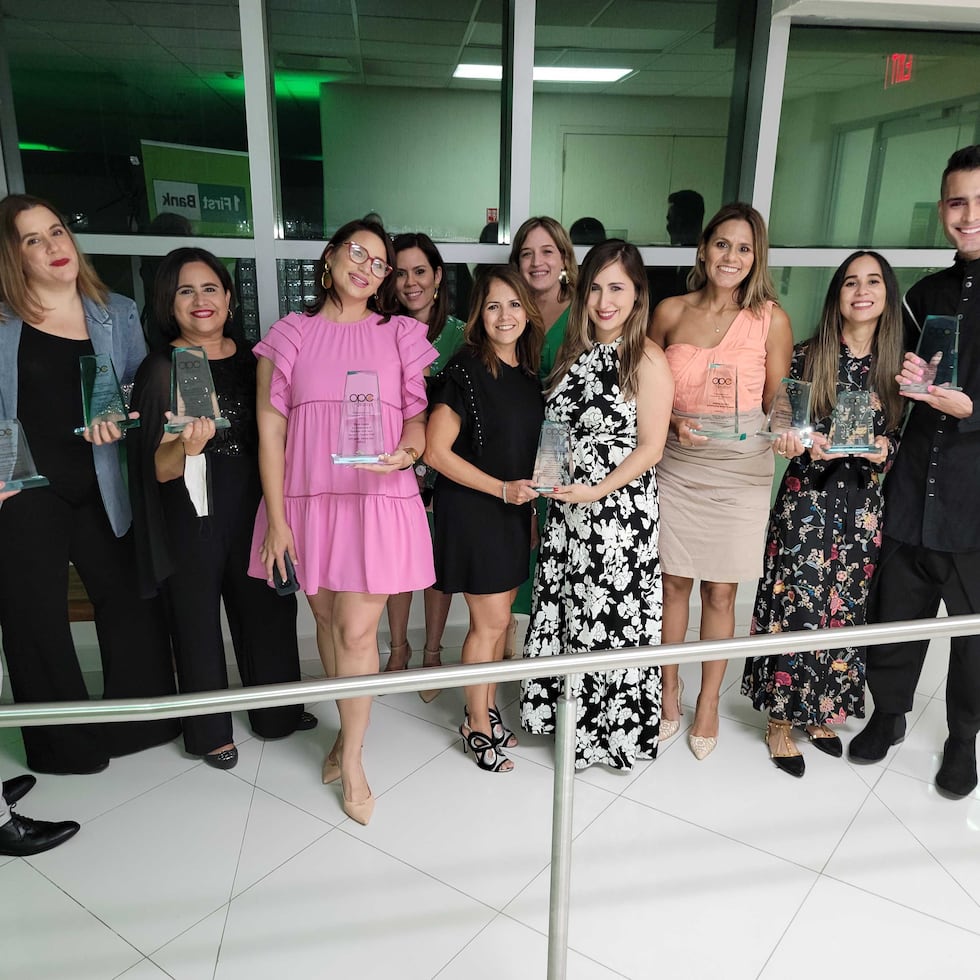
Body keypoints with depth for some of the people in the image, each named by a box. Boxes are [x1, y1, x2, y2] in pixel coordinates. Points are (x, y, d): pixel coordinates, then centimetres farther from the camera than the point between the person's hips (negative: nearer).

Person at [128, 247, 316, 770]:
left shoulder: (248, 360, 5)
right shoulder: (161, 369, -8)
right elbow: (160, 469, -12)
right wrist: (188, 445, -33)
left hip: (250, 509, 4)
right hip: (192, 517, -4)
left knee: (266, 606, 14)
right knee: (198, 619, 8)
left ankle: (277, 711, 35)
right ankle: (209, 731, 28)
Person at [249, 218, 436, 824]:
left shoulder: (401, 334, 6)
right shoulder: (291, 334, 5)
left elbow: (419, 412, 8)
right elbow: (270, 428, 2)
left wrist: (409, 450, -16)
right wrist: (275, 519, -3)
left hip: (379, 499, -1)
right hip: (309, 499, 2)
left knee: (357, 631, -4)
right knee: (327, 620, 13)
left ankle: (352, 759, 15)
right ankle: (351, 728, 35)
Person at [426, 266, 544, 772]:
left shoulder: (529, 371, 6)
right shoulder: (465, 369, -15)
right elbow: (437, 451, -17)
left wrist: (531, 505, 14)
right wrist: (502, 488, -18)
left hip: (514, 509, 7)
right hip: (471, 508, -6)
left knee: (498, 617, 15)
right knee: (489, 622, 1)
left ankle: (488, 709, 32)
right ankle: (476, 725, 20)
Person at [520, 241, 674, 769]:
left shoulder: (647, 360, -10)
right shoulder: (574, 351, 9)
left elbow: (650, 448, -12)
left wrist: (595, 491, -20)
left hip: (620, 511, -6)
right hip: (567, 508, 6)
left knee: (610, 615, 4)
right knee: (564, 609, 13)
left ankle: (612, 729, 25)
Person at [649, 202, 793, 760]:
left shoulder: (771, 318, -2)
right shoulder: (671, 312, 2)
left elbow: (777, 401, 4)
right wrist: (673, 421, -10)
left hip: (741, 469, -1)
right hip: (676, 465, 1)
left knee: (721, 591, 8)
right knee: (674, 583, 10)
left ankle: (709, 702, 29)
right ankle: (669, 691, 31)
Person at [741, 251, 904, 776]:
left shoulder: (895, 365, 6)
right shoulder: (806, 356, -3)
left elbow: (899, 437, 10)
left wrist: (884, 449, -11)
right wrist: (808, 446, -19)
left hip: (862, 504, 4)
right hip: (806, 500, -3)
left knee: (844, 608, 10)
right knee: (796, 607, -3)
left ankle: (821, 711, 28)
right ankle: (781, 718, 14)